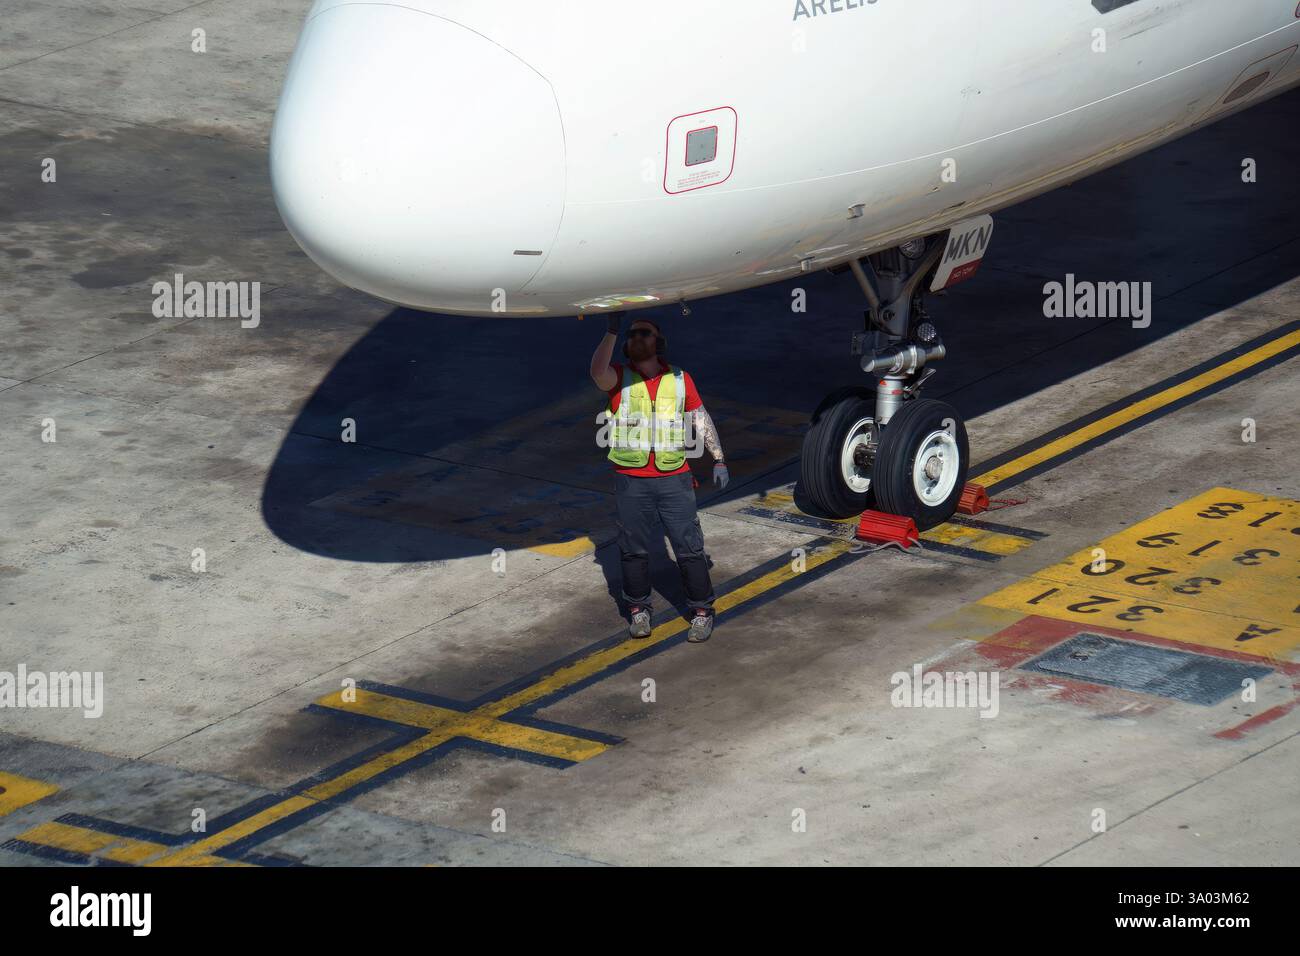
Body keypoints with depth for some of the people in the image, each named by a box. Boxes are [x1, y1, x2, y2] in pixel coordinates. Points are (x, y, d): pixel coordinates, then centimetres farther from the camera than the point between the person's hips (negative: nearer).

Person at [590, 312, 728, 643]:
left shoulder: (679, 380, 7)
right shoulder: (619, 378, 2)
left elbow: (702, 419, 10)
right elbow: (598, 372, -21)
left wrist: (719, 460, 4)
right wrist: (612, 331, -24)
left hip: (674, 479, 0)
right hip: (631, 480, 0)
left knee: (689, 547, 0)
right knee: (633, 549, 6)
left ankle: (702, 611, 8)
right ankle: (639, 610, 20)